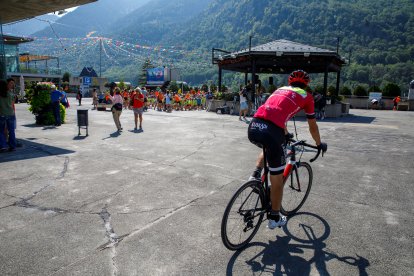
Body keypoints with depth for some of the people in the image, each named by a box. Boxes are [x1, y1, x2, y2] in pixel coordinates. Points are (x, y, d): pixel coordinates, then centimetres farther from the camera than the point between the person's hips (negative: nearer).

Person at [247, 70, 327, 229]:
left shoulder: (280, 89, 33)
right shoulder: (306, 96, 20)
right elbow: (313, 126, 27)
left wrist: (286, 135, 62)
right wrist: (319, 144, 45)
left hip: (253, 127, 5)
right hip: (271, 131, -5)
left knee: (268, 149, 40)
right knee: (277, 180, 13)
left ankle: (255, 175, 19)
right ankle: (275, 218, 27)